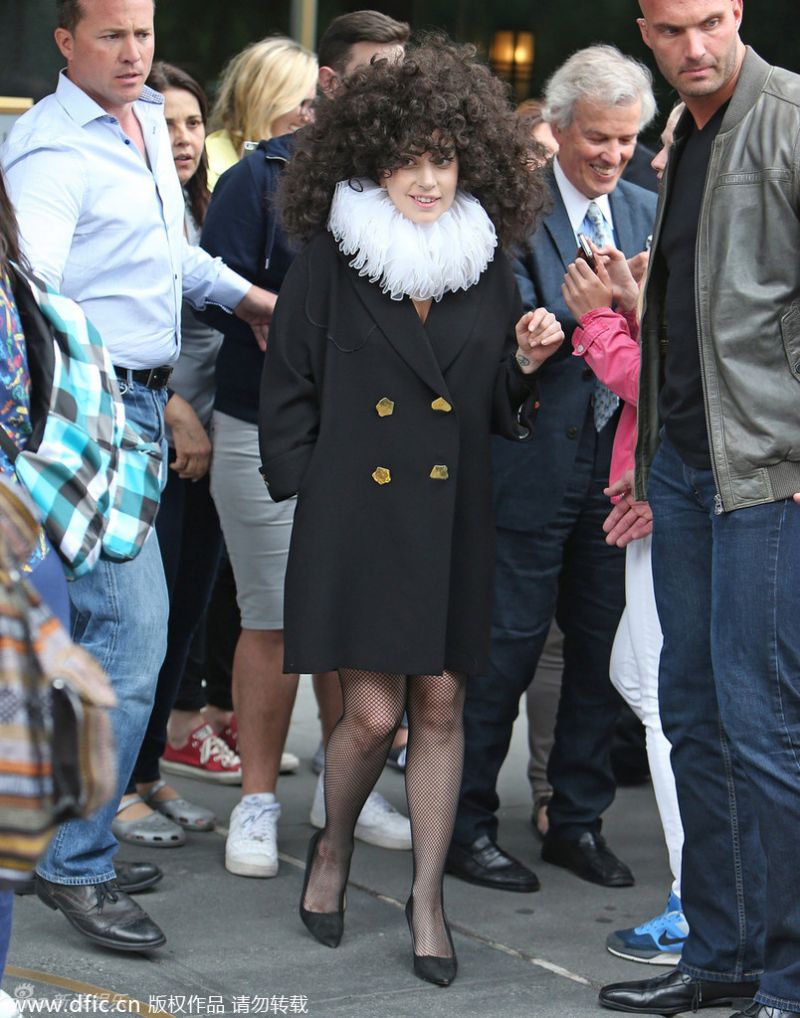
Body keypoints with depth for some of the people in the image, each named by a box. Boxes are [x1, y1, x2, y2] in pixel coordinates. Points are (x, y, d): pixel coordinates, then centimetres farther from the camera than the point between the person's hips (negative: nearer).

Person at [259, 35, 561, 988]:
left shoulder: (487, 266, 7)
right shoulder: (327, 262, -2)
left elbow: (501, 411, 14)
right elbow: (287, 394, 3)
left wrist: (526, 364, -5)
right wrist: (309, 494, -2)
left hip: (452, 521, 3)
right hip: (355, 519, -3)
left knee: (440, 705, 4)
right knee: (371, 712, -4)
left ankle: (428, 896, 17)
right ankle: (333, 850, 25)